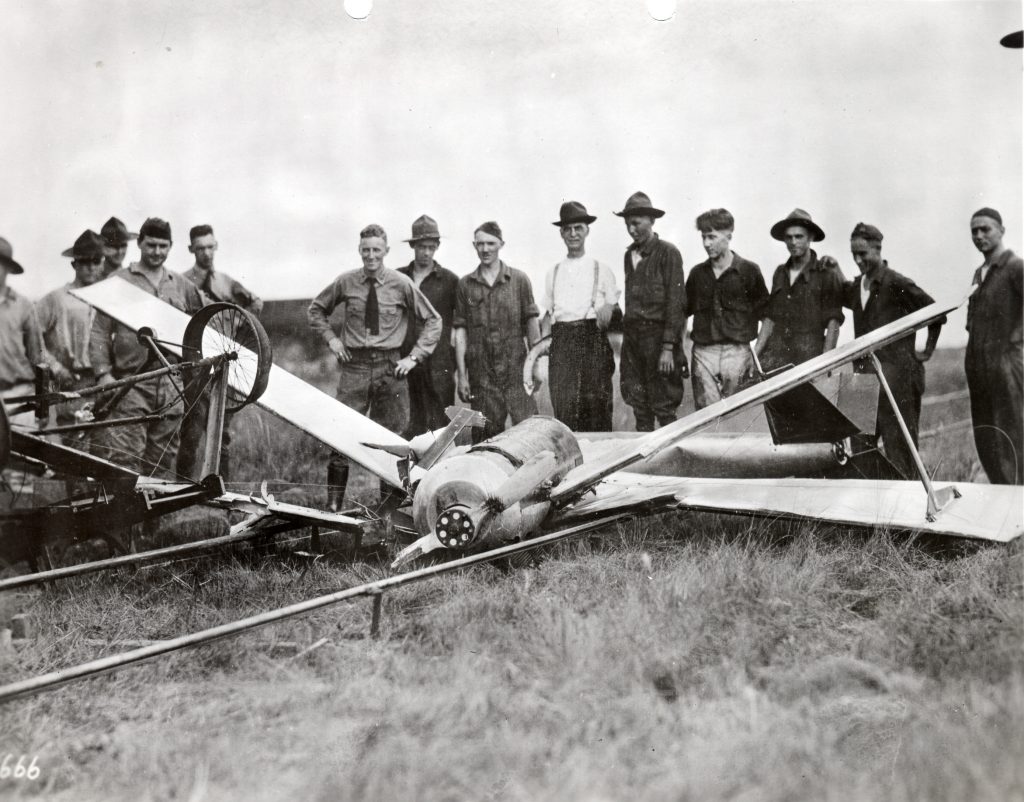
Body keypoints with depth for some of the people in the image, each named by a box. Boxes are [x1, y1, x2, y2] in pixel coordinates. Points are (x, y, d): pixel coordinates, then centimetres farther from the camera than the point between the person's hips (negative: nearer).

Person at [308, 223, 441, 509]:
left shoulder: (401, 284, -1)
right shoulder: (345, 283, 2)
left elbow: (433, 321, 7)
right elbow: (315, 310, 19)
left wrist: (414, 357, -1)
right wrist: (331, 338, 4)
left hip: (390, 367, 0)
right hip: (354, 365, 0)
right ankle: (333, 503, -2)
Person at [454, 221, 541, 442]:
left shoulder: (519, 280, 5)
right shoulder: (465, 284, 8)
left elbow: (531, 324, 5)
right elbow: (461, 331, 7)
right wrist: (462, 376, 2)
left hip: (516, 368, -1)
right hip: (481, 372, 1)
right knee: (486, 435, 3)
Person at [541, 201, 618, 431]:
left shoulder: (601, 270, 9)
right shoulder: (553, 273, 17)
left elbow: (613, 307, 7)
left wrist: (608, 312, -14)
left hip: (593, 341, -2)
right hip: (561, 344, 2)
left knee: (596, 408, -8)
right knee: (563, 406, -4)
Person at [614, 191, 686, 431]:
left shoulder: (668, 253, -5)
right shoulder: (629, 254, 16)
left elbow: (674, 302, -10)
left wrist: (668, 347, -15)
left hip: (658, 334, -6)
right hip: (633, 335, 6)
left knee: (664, 408, -5)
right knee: (639, 408, 7)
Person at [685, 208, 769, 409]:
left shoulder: (749, 270, 2)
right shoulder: (697, 273, 12)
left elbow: (765, 313, 6)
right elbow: (685, 310, 19)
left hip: (737, 352, -2)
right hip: (703, 353, 2)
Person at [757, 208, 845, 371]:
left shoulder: (826, 274, 2)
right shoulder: (780, 273, 19)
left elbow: (833, 323, -3)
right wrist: (754, 354, 9)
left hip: (808, 356, -4)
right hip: (776, 352, 4)